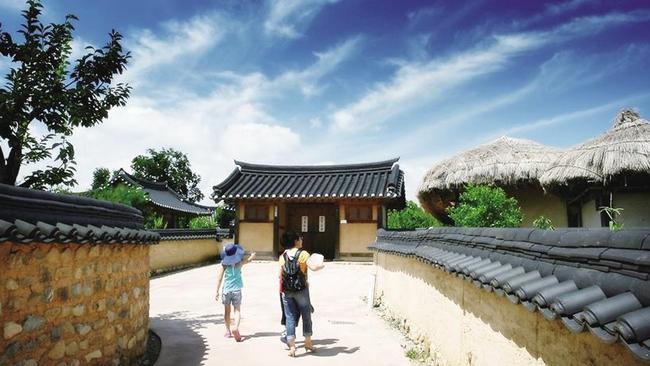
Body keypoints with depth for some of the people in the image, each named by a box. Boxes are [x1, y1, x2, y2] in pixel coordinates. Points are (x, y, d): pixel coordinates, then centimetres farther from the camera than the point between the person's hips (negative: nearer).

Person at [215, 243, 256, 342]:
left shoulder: (223, 264, -7)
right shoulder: (239, 263, -7)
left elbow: (219, 278, -8)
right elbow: (251, 257, 4)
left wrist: (217, 292, -3)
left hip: (226, 290, 1)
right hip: (236, 289, -1)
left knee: (227, 311, 16)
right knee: (237, 310, 7)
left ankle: (228, 331, 24)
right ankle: (236, 327, -18)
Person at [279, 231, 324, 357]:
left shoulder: (283, 256, 4)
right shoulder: (303, 254, -7)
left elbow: (280, 275, 4)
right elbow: (313, 267, -17)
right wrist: (321, 266, 2)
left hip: (287, 291, 3)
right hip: (301, 290, -3)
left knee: (290, 318, 7)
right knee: (306, 315, 13)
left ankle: (292, 346, 6)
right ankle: (308, 342, 25)